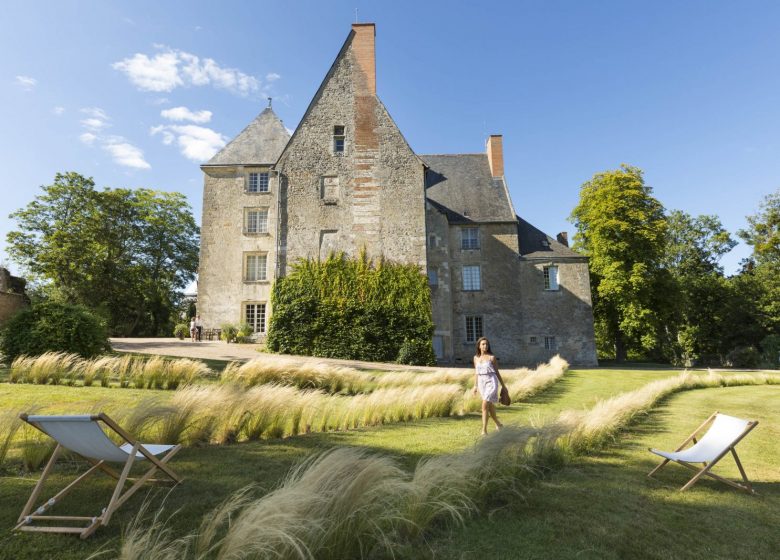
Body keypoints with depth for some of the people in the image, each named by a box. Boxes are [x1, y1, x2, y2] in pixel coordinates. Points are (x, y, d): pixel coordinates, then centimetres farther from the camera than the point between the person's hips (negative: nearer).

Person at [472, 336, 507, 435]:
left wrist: (503, 386, 6)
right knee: (490, 406, 16)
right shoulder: (476, 357, 8)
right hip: (481, 383, 5)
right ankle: (499, 425, 37)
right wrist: (475, 385, 12)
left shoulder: (492, 357, -4)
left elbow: (497, 372, 2)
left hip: (491, 382, -5)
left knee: (484, 405, -18)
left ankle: (484, 430, -13)